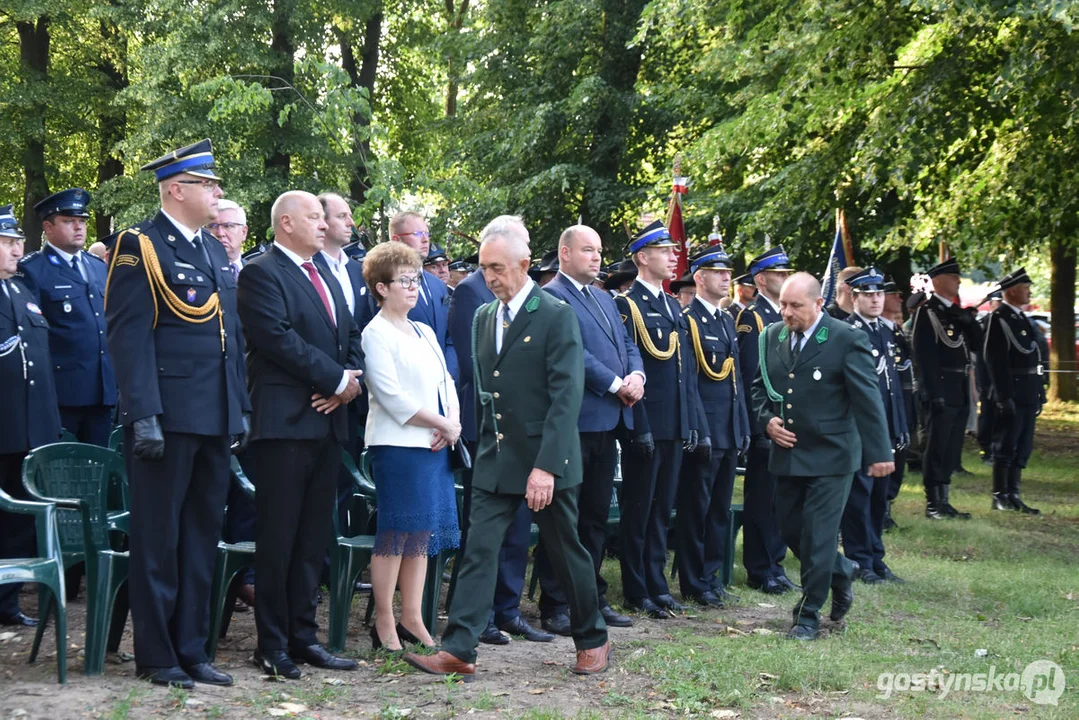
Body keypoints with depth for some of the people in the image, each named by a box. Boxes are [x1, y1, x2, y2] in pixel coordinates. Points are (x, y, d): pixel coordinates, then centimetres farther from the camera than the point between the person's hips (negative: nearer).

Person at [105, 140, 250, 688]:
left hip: (215, 420, 8)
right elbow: (129, 335, -14)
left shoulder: (216, 253, 17)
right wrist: (143, 416, -20)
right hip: (166, 418, -8)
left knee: (202, 539, 12)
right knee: (158, 539, 2)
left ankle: (191, 650, 21)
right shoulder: (140, 246, -7)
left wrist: (241, 409, 14)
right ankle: (156, 657, 11)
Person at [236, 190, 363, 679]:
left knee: (313, 536, 11)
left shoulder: (327, 279, 22)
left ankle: (303, 636, 17)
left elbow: (351, 337, 20)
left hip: (328, 419, 8)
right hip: (285, 420, -8)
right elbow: (278, 337, -17)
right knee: (278, 535, -3)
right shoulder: (261, 273, -6)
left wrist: (351, 380, -1)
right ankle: (273, 645, 3)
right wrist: (336, 379, -14)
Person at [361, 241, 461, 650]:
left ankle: (412, 619, 14)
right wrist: (442, 424, -11)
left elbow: (445, 383, 17)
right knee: (397, 532, -6)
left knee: (423, 532, 8)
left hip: (435, 445, 8)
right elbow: (392, 395, -13)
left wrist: (454, 421, -2)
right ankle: (384, 625, 0)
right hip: (397, 445, -8)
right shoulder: (376, 334, -6)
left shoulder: (424, 332, 19)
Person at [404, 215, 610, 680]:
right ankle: (458, 651, -6)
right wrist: (485, 446, 8)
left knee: (566, 551, 8)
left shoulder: (556, 316, -11)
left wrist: (546, 466, -23)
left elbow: (566, 397, -17)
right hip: (496, 461, 5)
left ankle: (592, 641, 25)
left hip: (546, 459, -5)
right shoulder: (484, 318, 10)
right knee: (478, 550, -3)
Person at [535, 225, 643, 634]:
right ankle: (555, 607, 2)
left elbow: (627, 346, 19)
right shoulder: (552, 297, -8)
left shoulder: (605, 300, 21)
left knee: (596, 516, 14)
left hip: (608, 422, 9)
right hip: (574, 420, -9)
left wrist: (636, 376, -2)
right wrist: (616, 385, -15)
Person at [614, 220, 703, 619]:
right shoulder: (626, 305, -9)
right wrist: (640, 427, -18)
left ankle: (657, 585, 21)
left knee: (662, 509, 13)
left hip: (674, 427, 8)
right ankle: (637, 592, 8)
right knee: (638, 510, 1)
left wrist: (694, 423, 12)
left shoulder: (673, 306, 16)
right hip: (645, 427, -8)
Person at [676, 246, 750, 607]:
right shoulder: (687, 320, -10)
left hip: (730, 432, 8)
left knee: (720, 508, 14)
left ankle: (711, 574, 23)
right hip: (704, 430, -8)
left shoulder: (728, 320, 15)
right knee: (696, 507, 0)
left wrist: (743, 427, 15)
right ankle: (694, 583, 7)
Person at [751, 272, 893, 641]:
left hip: (830, 455, -6)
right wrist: (767, 419, -1)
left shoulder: (846, 339, -11)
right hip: (787, 453, 6)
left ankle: (808, 615, 6)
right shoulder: (773, 337, 6)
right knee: (791, 529, 12)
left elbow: (867, 399, -11)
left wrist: (878, 453, -14)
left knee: (817, 535, -5)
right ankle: (840, 573, 37)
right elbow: (759, 386, 18)